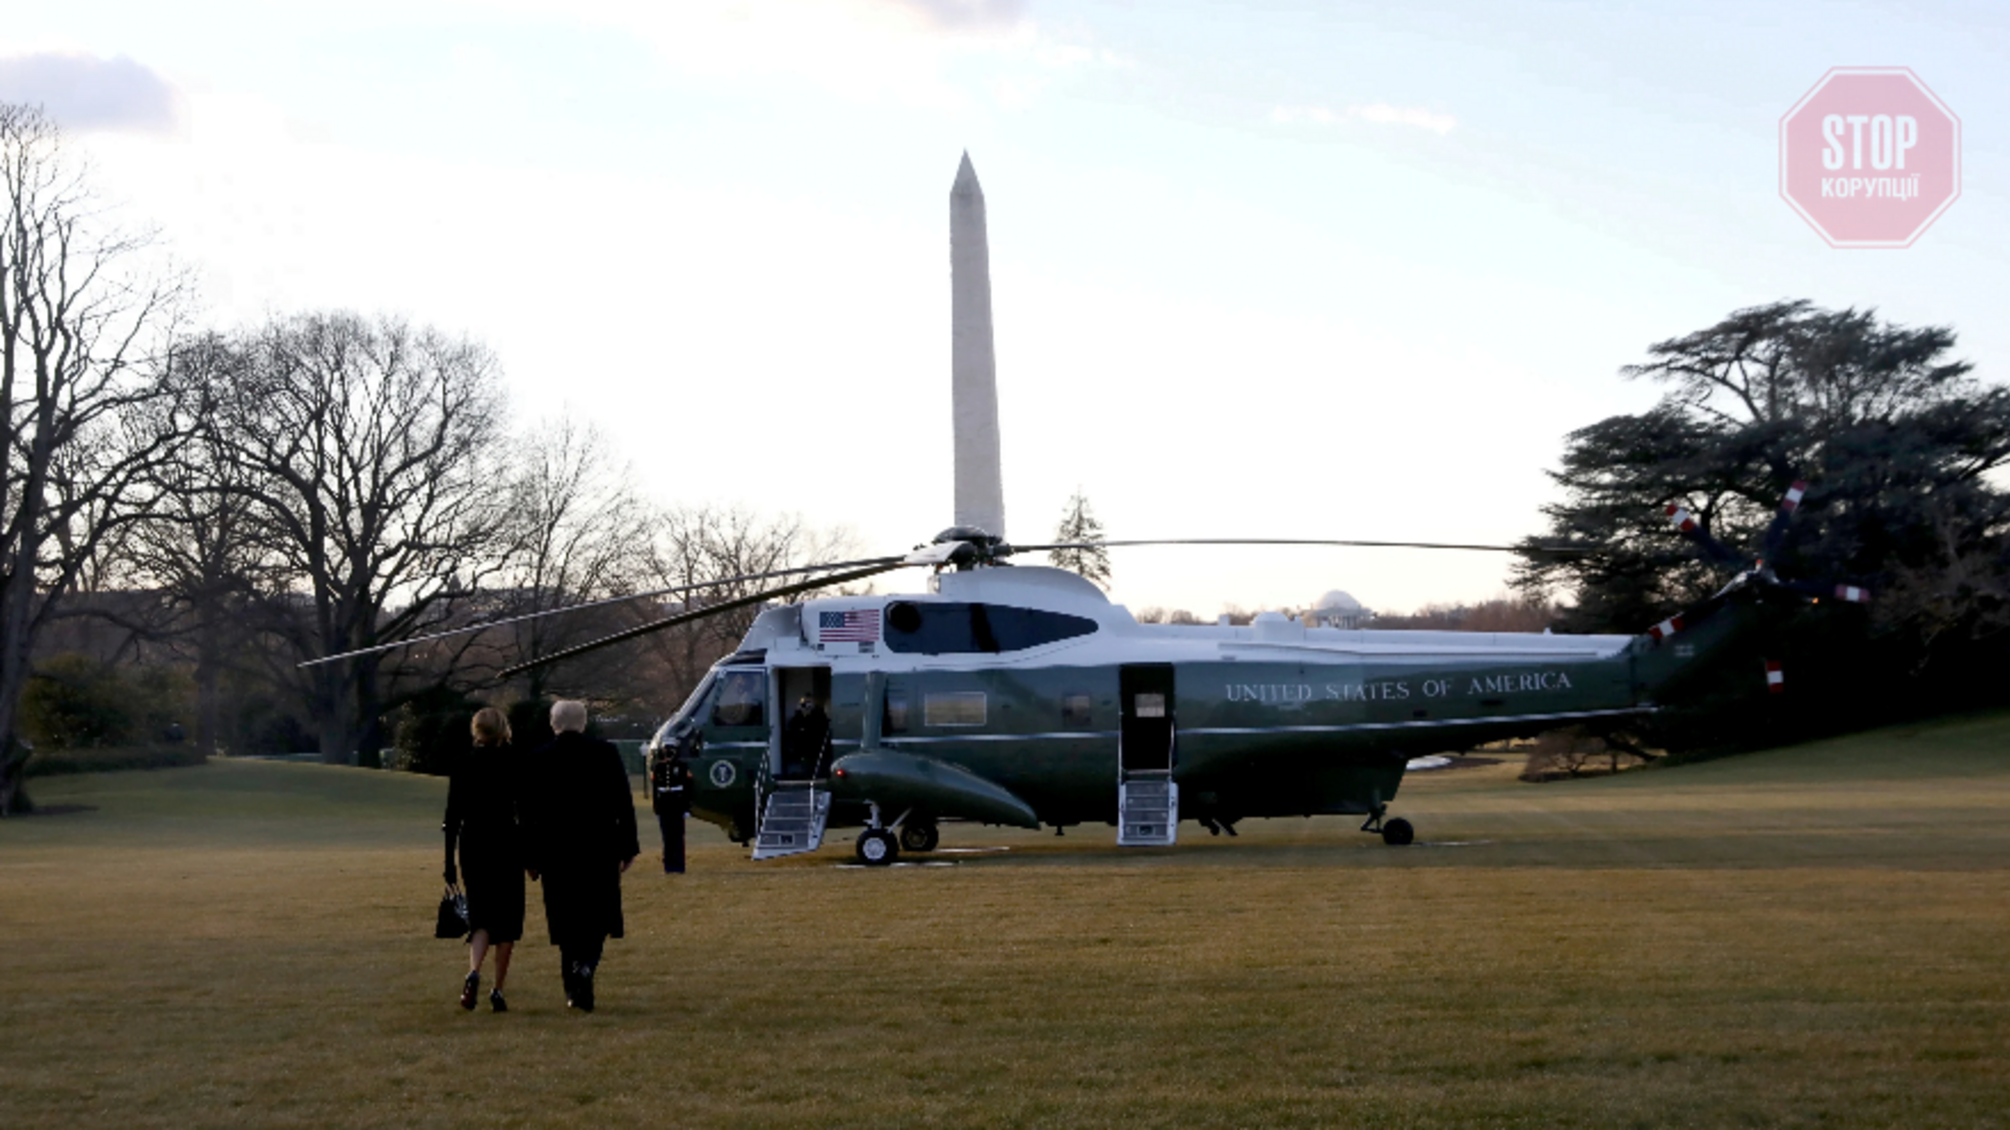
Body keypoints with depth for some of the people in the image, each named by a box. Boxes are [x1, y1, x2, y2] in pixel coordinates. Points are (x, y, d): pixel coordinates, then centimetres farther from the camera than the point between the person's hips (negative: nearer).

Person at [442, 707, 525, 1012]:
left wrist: (449, 864, 4)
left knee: (480, 916, 7)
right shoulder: (514, 762, -3)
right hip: (508, 845, -1)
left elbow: (453, 815, 0)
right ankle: (497, 990, 6)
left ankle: (473, 972, -20)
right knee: (507, 918, 8)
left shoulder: (463, 765, 1)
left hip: (473, 845, 2)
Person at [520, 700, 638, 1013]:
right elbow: (624, 804, 0)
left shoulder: (538, 761, -1)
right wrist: (627, 847, 6)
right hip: (600, 849, 0)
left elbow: (528, 814, 1)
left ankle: (575, 990, 9)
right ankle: (586, 963, -18)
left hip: (556, 853, 0)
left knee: (567, 923, 9)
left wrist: (531, 858, 8)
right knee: (598, 917, 9)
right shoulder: (606, 753, -2)